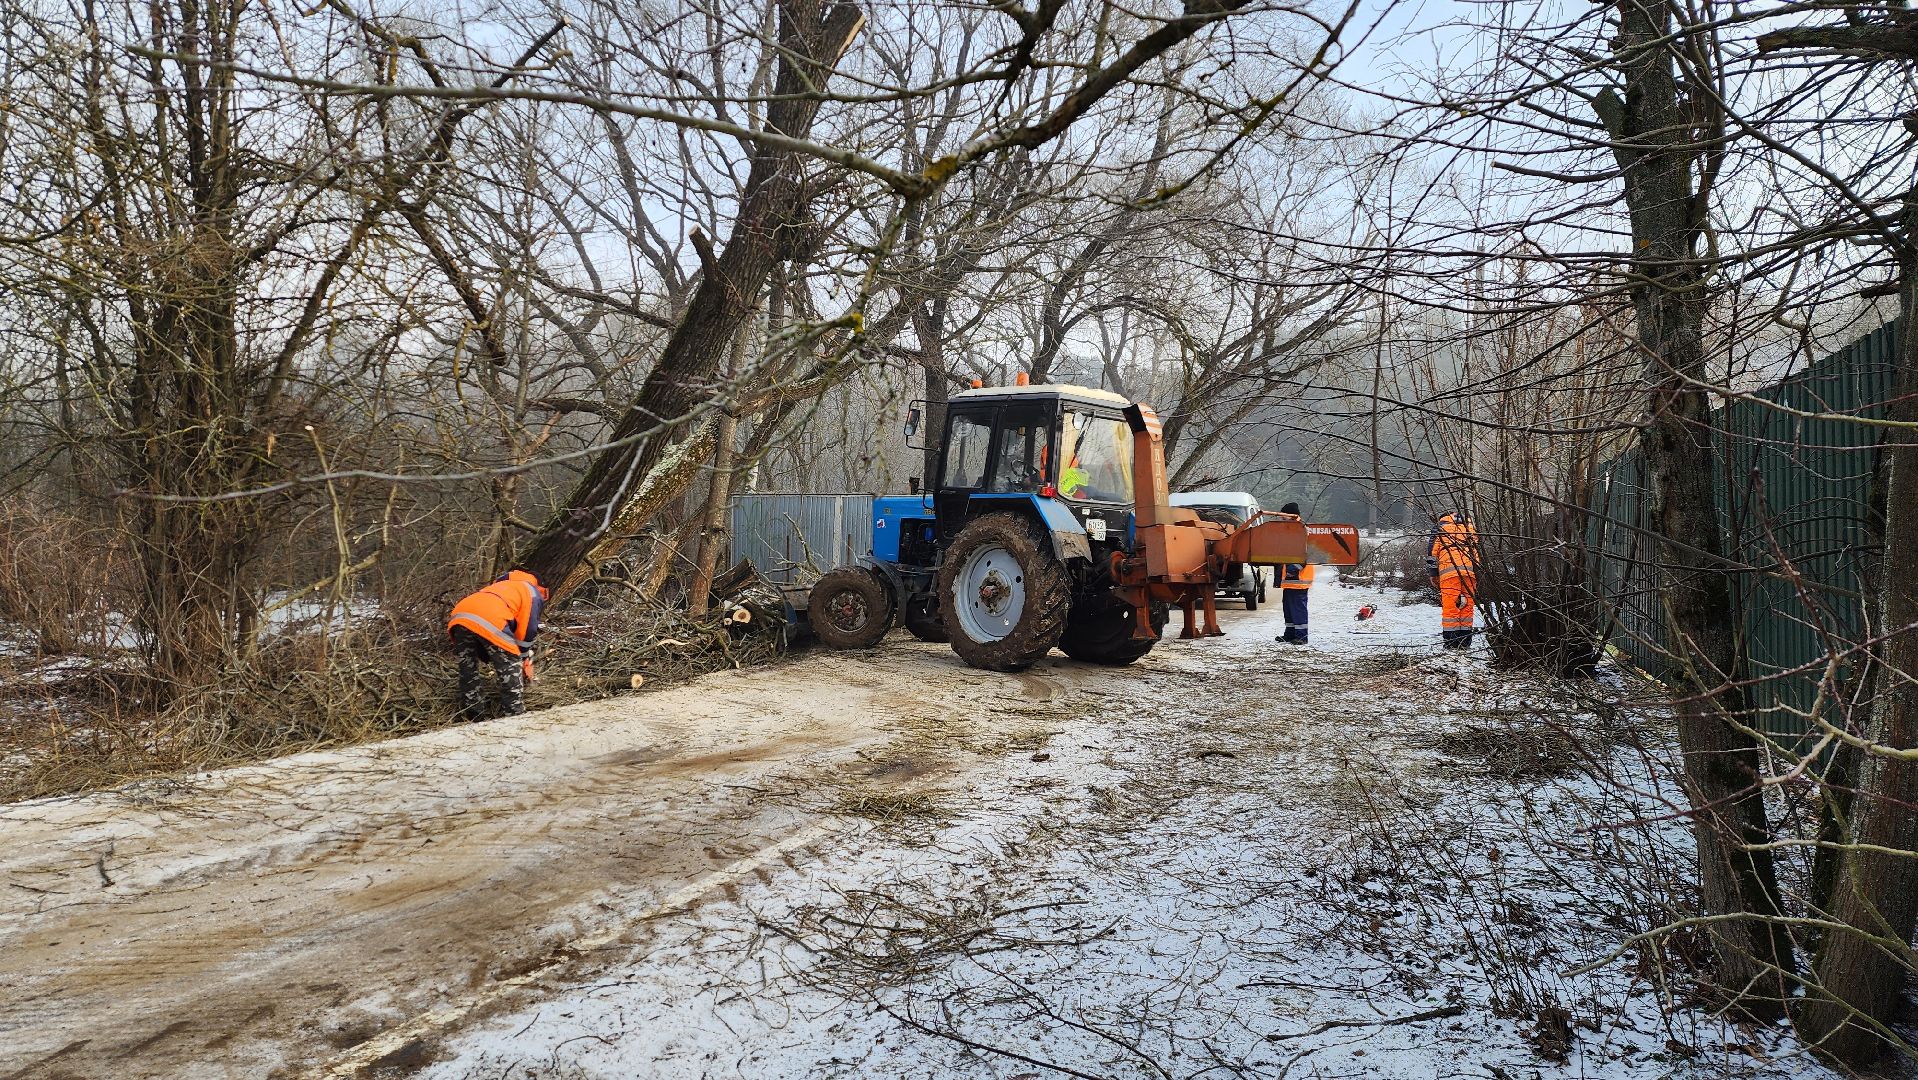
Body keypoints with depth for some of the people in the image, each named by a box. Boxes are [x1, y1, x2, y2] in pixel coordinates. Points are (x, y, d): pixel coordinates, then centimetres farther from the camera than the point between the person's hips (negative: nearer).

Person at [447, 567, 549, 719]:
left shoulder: (502, 586, 43)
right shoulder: (533, 593, 24)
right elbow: (527, 629, 13)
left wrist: (486, 659, 39)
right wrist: (526, 661, 22)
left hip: (459, 615, 7)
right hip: (490, 620, -7)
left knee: (467, 669, 22)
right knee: (511, 669, 6)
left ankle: (472, 717, 28)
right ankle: (514, 716, 7)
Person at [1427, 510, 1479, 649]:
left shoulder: (1440, 528, 17)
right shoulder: (1470, 527, 26)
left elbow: (1432, 554, 10)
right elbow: (1478, 551, 19)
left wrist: (1434, 576, 14)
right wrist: (1478, 573, 19)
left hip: (1449, 570, -3)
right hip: (1470, 570, 3)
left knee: (1450, 606, -3)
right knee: (1467, 605, 8)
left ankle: (1451, 641, -5)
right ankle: (1465, 640, 9)